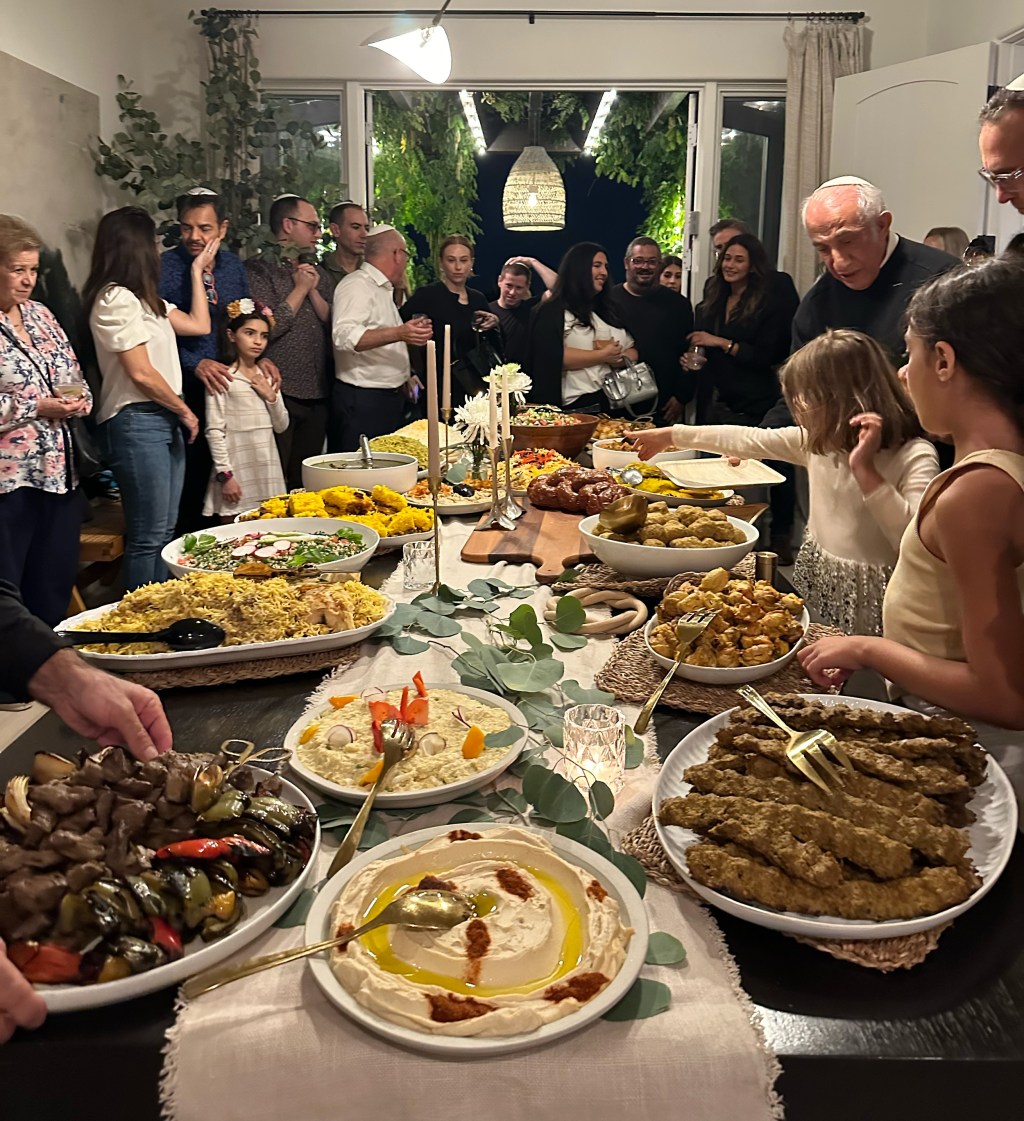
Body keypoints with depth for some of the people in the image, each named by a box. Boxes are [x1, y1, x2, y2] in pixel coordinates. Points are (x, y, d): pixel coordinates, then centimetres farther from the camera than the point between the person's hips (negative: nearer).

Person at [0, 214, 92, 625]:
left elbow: (75, 376, 20)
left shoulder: (39, 314, 13)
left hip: (59, 475, 7)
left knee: (55, 592, 14)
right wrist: (36, 408, -16)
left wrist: (77, 399, -1)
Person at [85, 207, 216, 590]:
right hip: (137, 423, -10)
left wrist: (198, 271, 23)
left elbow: (199, 325, 19)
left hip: (164, 420, 10)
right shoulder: (116, 299, -12)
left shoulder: (143, 298, 18)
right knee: (147, 537, -6)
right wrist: (185, 411, -5)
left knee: (164, 532, 12)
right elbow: (141, 373, -15)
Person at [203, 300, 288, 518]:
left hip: (268, 468, 6)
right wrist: (225, 474, -14)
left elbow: (281, 426, 13)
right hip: (237, 469, -5)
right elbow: (214, 431, -10)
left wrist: (271, 396, -3)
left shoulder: (267, 377, 11)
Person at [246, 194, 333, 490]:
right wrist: (299, 289, -7)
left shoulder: (317, 273, 18)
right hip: (279, 393, -6)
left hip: (317, 395, 7)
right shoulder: (259, 269, -4)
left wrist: (313, 290, -3)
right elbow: (267, 329, -16)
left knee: (306, 480, 13)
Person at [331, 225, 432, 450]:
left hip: (390, 397, 10)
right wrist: (399, 334, -35)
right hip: (361, 401, -10)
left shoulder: (382, 289, 20)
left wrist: (402, 377, 21)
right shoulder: (356, 285, -12)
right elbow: (345, 336, -28)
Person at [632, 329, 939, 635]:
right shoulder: (819, 440, 2)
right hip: (815, 583, 6)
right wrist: (671, 435, 14)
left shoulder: (914, 457, -17)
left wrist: (864, 468, -33)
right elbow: (749, 439, 10)